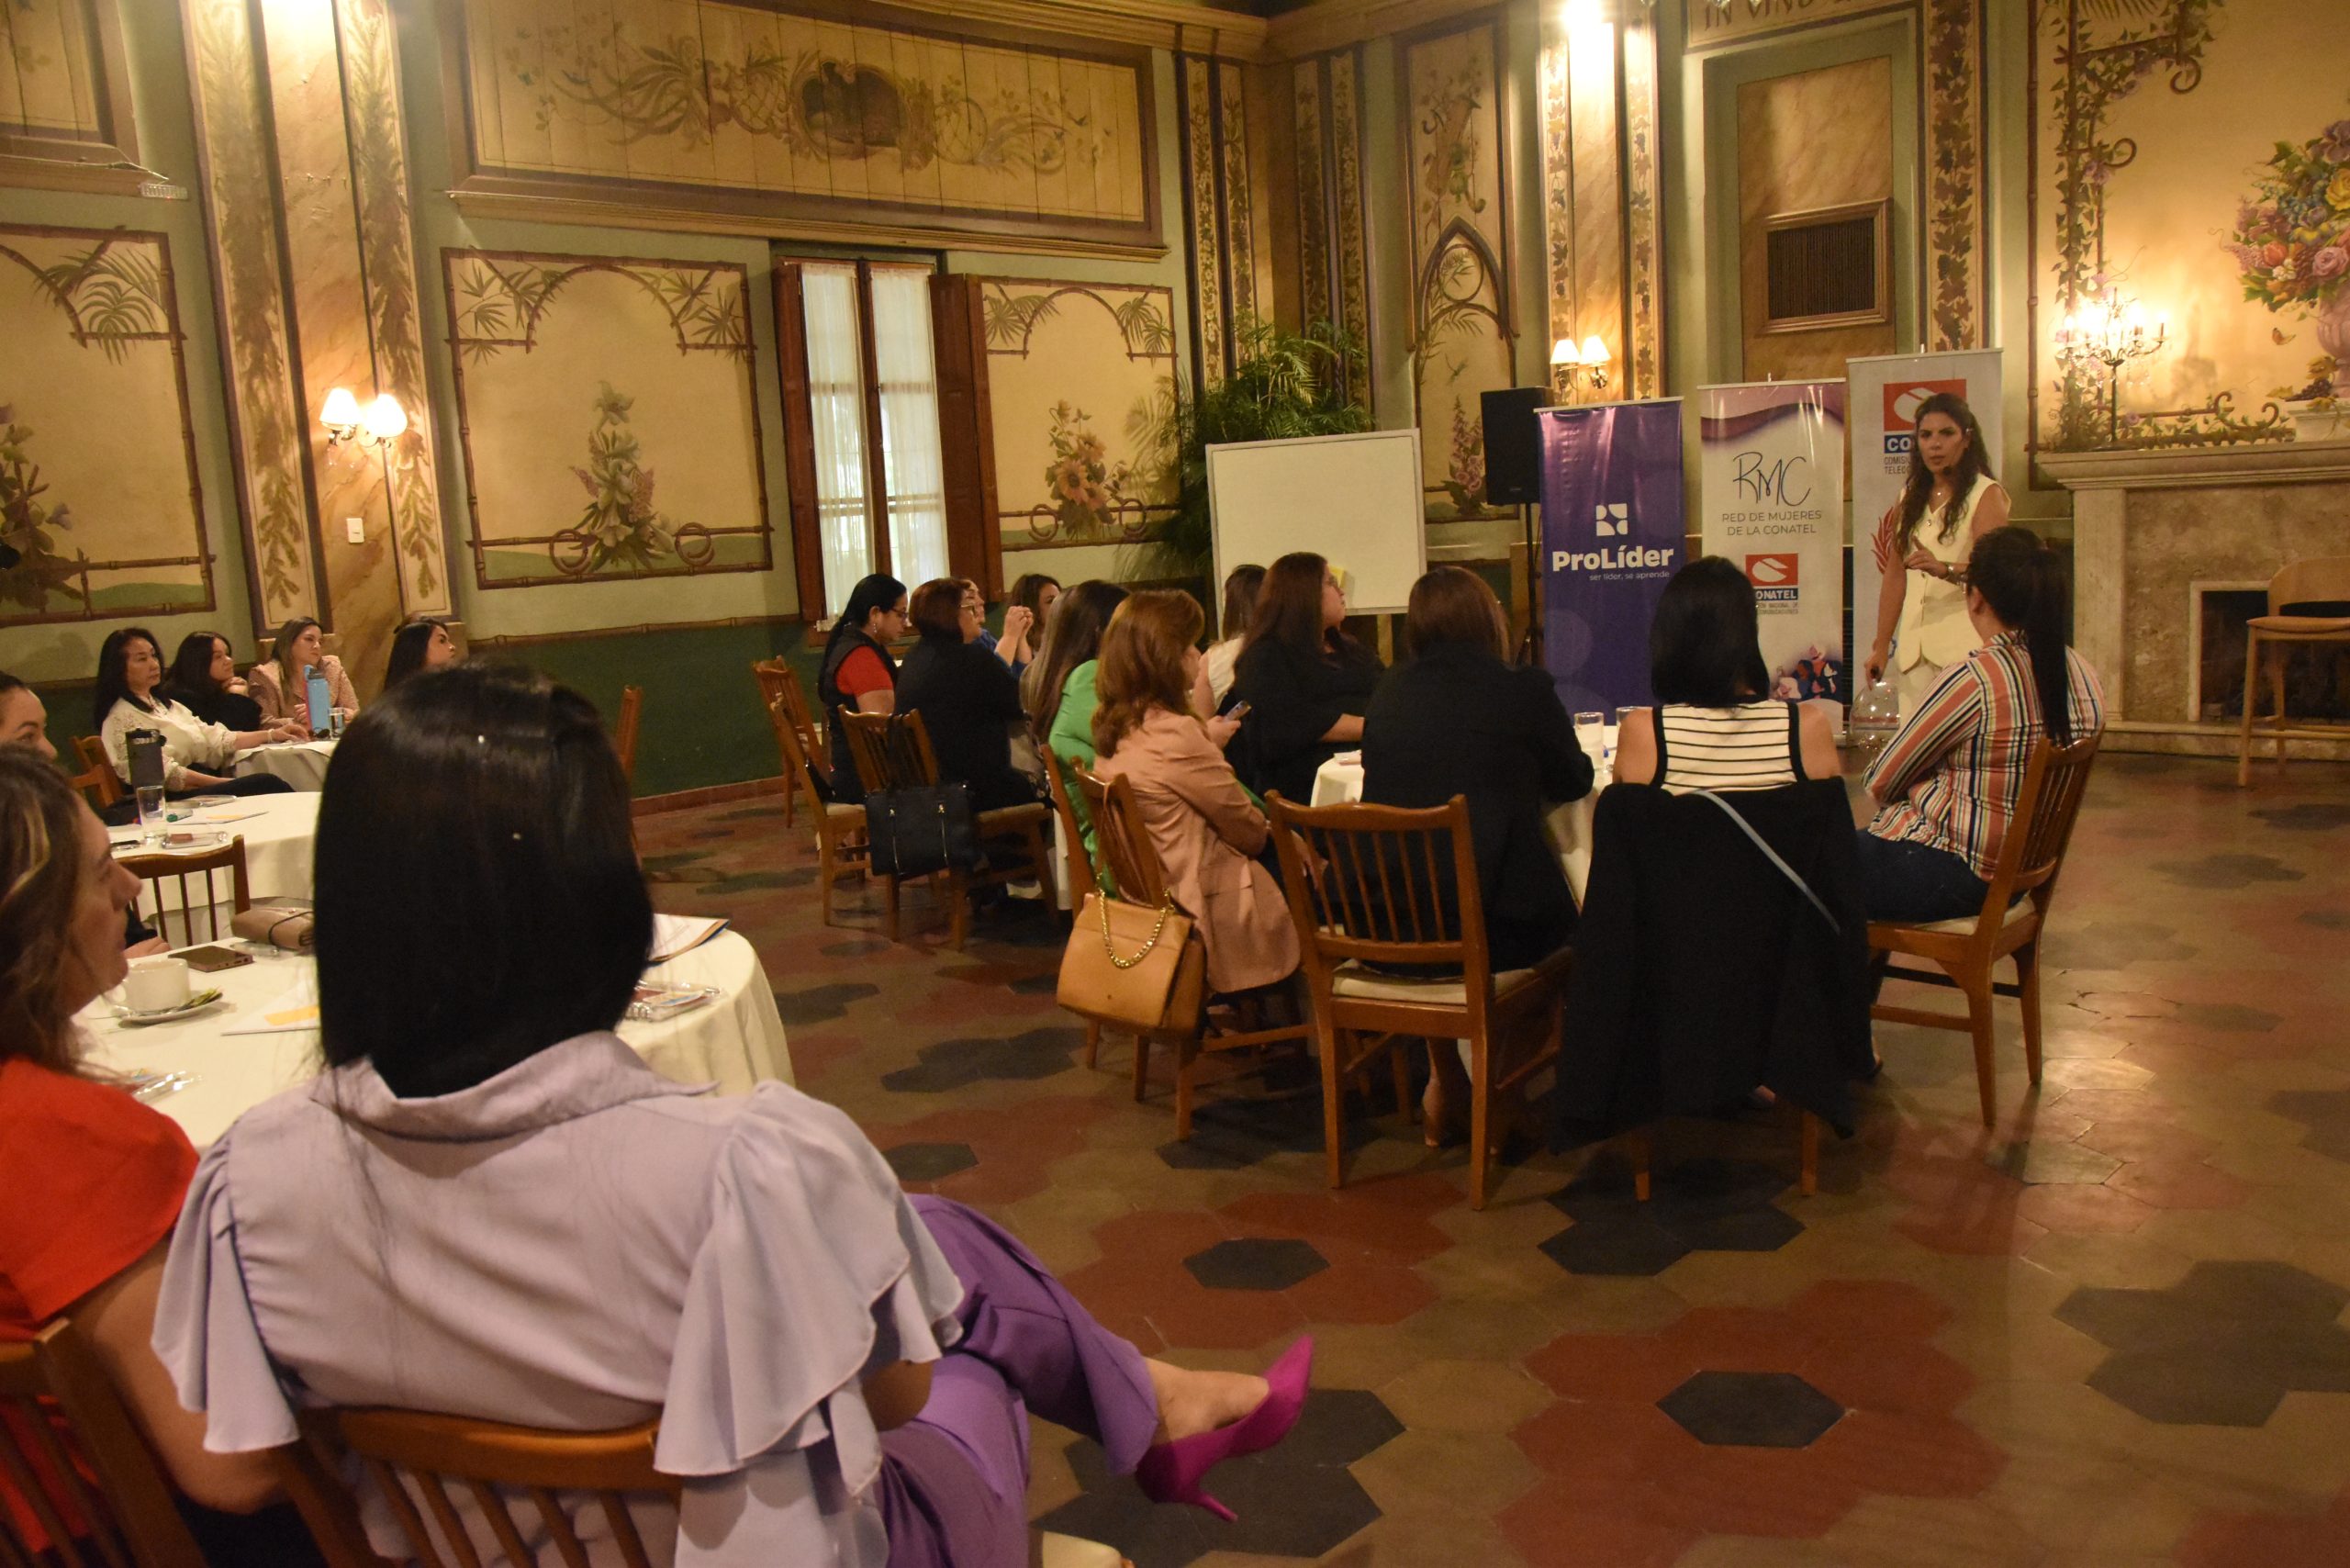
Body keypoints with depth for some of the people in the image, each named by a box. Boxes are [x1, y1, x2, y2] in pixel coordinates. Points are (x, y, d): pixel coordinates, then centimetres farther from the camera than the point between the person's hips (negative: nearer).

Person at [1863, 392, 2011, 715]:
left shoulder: (1986, 494, 0)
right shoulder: (1910, 497, 17)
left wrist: (1944, 569, -32)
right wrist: (1881, 646, 12)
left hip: (1965, 649, -5)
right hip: (1914, 649, 5)